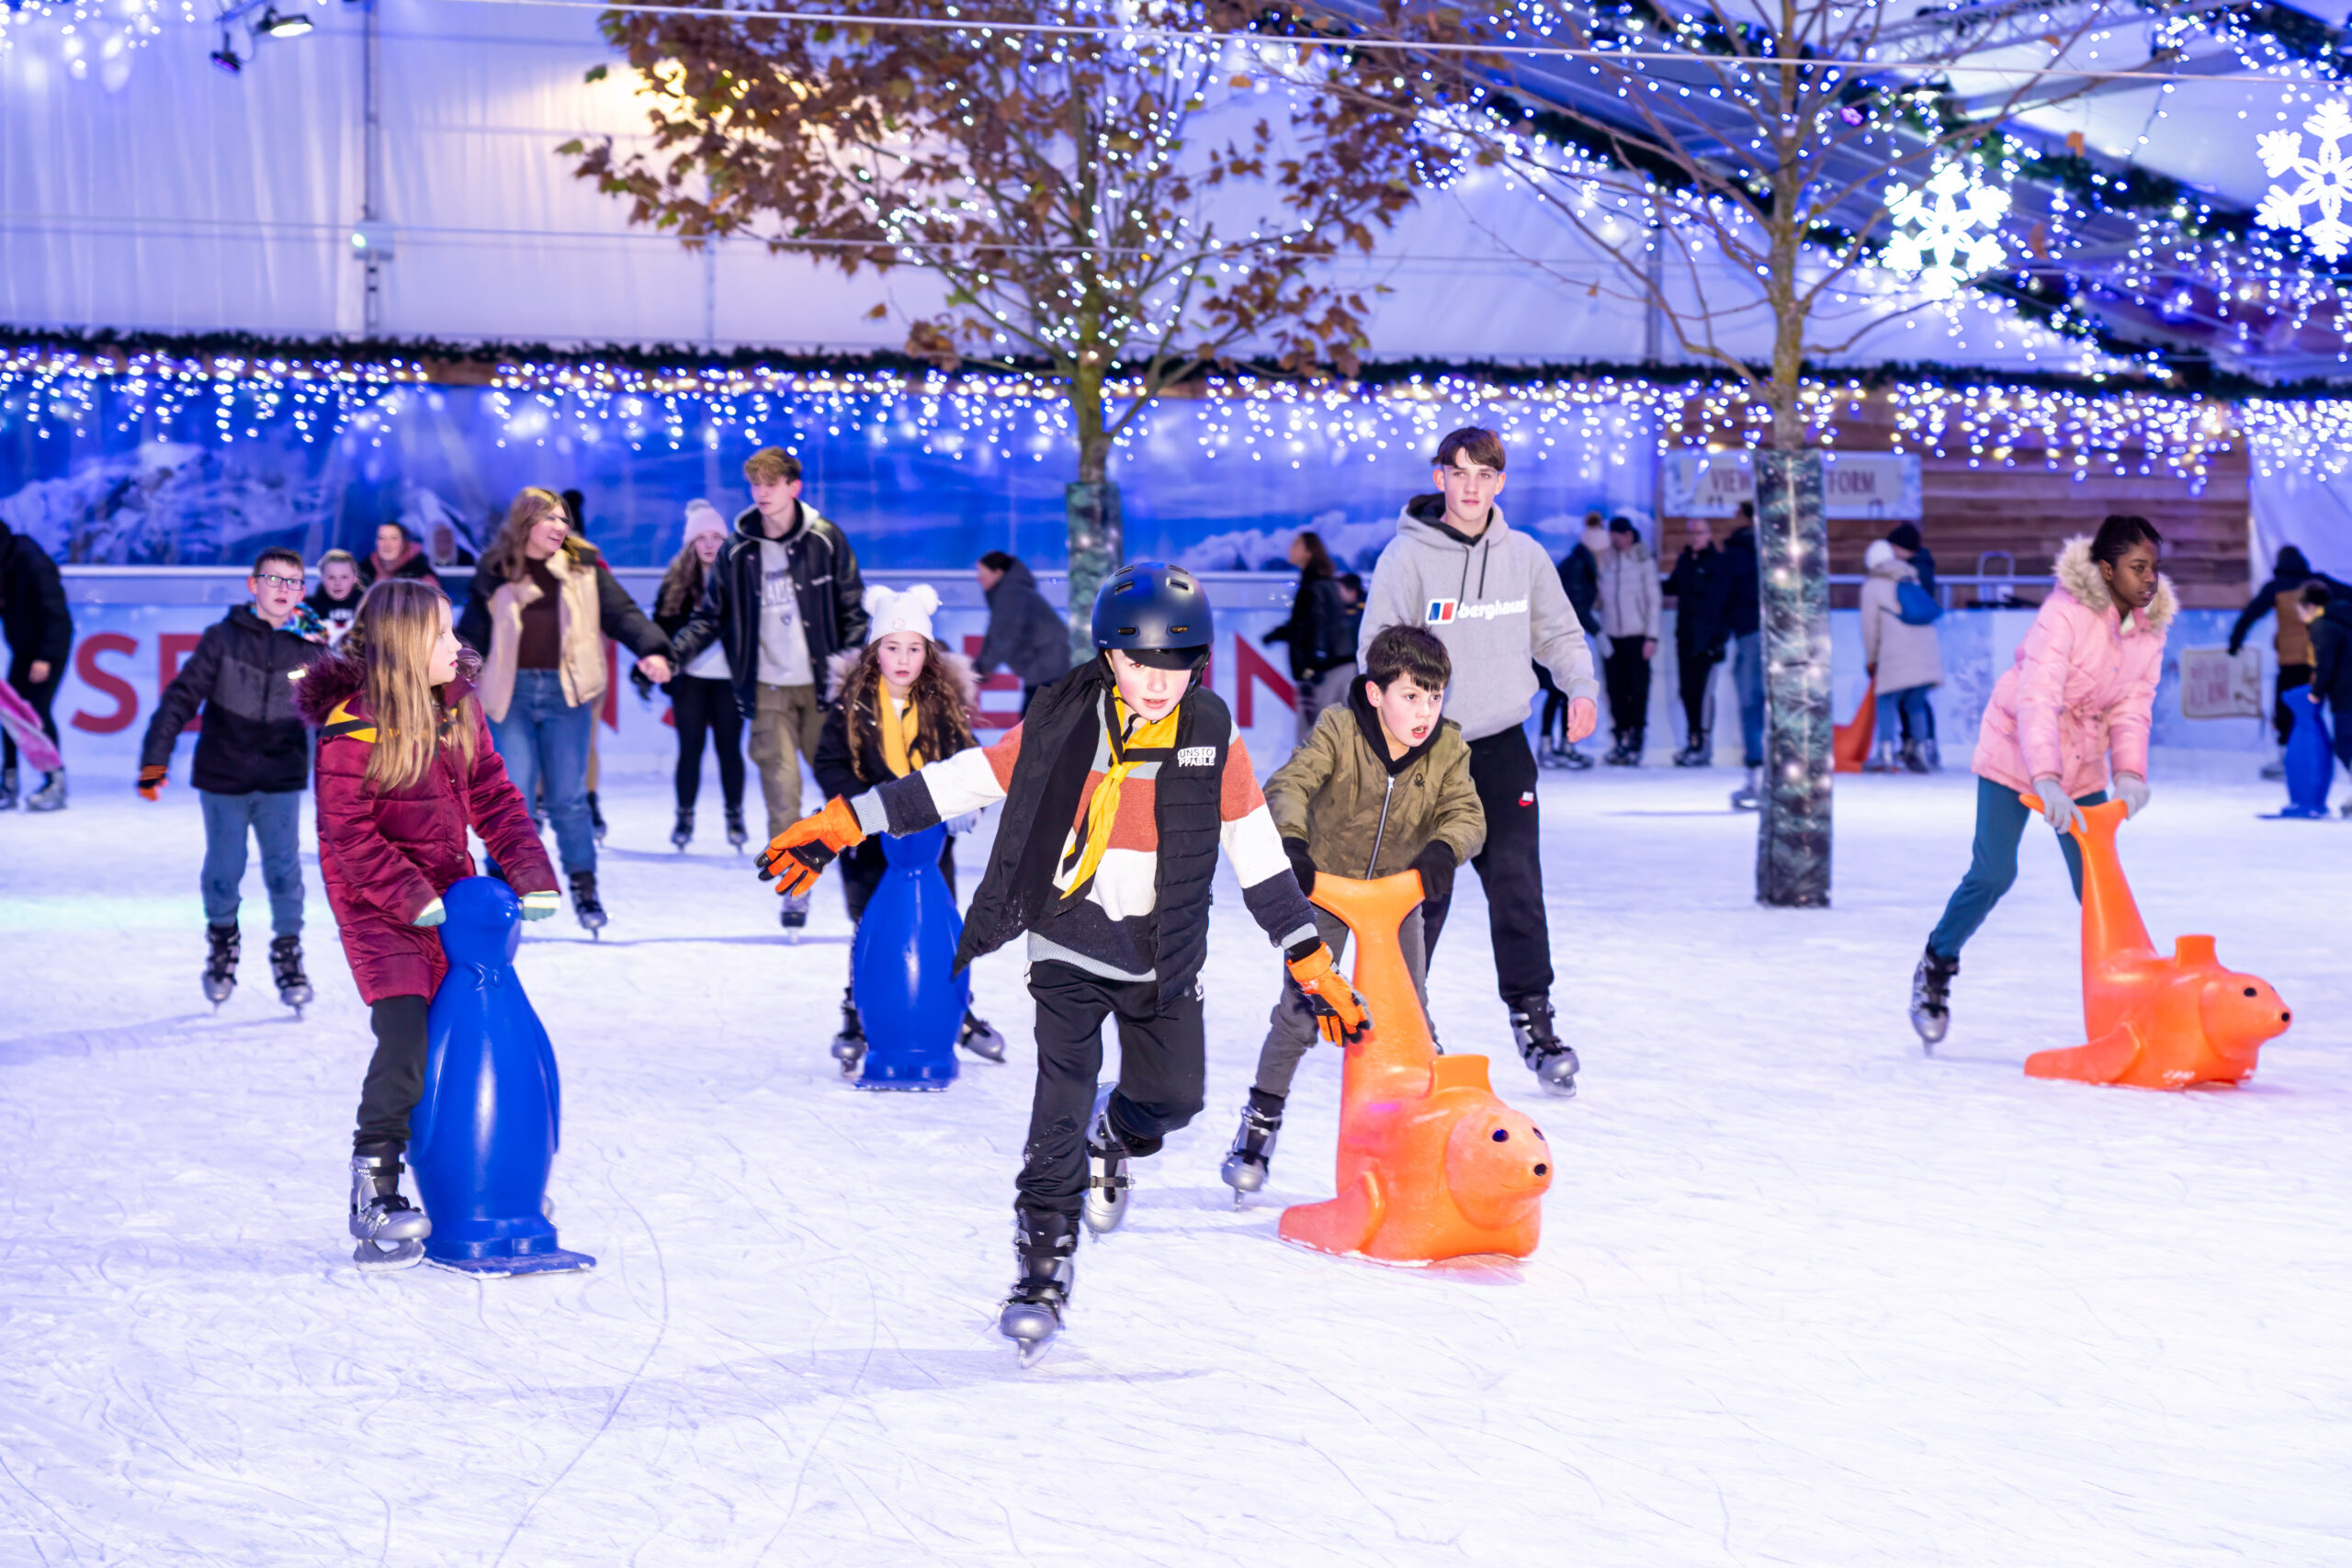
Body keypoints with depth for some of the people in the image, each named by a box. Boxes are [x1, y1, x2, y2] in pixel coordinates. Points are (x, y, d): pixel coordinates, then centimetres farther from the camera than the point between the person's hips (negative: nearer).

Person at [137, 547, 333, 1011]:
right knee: (224, 869, 7)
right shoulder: (223, 639, -7)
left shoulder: (312, 649, -1)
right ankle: (222, 939, 33)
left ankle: (288, 951, 18)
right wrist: (155, 760, -13)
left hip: (281, 781, 1)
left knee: (284, 871, -1)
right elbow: (181, 698, -8)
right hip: (223, 777, -1)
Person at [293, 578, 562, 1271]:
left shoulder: (457, 705, 2)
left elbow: (492, 794, 5)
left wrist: (531, 874, -6)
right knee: (405, 1036, -18)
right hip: (376, 904, -7)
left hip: (449, 888, 7)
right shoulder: (352, 729, -18)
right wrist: (414, 900, -22)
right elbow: (351, 835, -18)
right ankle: (374, 1191, -9)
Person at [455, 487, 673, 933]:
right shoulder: (495, 574, 6)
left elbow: (621, 612, -1)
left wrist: (651, 649, -17)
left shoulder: (583, 568, 6)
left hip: (566, 694, 0)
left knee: (569, 798, 5)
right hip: (512, 694, 0)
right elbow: (471, 634, 11)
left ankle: (584, 887, 18)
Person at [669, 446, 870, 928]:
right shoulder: (736, 551, 3)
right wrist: (671, 654, -8)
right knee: (781, 789, -7)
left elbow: (853, 610, 3)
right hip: (768, 689, 1)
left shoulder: (826, 540, -1)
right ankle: (795, 885, 0)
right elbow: (710, 617, 7)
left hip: (822, 686, -1)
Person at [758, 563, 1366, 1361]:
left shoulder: (1213, 740, -5)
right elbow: (953, 783, -5)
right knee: (1063, 1097, -11)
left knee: (1174, 1096, 1)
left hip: (1162, 953, 2)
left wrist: (1314, 965, 1)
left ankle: (1115, 1140, 38)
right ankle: (1044, 1263, 0)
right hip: (1070, 942, -2)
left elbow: (1261, 858, 1)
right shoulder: (1062, 728, -9)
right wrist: (839, 825, -8)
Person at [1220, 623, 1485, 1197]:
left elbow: (1468, 815, -18)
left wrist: (1443, 848, -41)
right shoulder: (1339, 731, -19)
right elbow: (1288, 784, -31)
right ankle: (1261, 1120, 8)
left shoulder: (1447, 748, -10)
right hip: (1324, 883, -3)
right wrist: (1291, 842, -51)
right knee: (1300, 1008, -9)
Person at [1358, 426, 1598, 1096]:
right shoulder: (1407, 557, -6)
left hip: (1502, 745, 3)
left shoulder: (1526, 556, 6)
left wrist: (1581, 687, -2)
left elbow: (1558, 633, 17)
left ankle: (1533, 1017, 5)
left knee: (1518, 885, -4)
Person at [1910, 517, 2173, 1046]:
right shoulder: (2065, 611, -26)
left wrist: (2130, 772, -27)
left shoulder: (2150, 626, -5)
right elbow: (2036, 698, -35)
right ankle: (1936, 967, 13)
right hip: (2015, 750, -5)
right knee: (1993, 873, -10)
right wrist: (2046, 781, -47)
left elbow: (2133, 707, -8)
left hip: (2083, 764, 5)